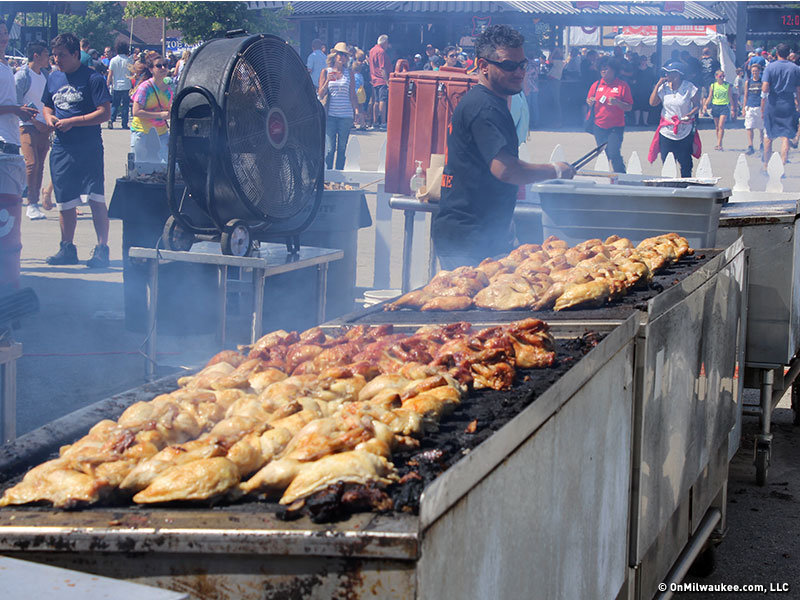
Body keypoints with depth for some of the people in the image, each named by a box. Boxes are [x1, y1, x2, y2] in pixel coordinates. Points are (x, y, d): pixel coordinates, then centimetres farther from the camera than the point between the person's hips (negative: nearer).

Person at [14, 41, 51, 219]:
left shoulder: (44, 76, 15)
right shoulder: (22, 76, -7)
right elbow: (17, 104, -11)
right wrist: (34, 121, -15)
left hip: (43, 126, 7)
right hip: (28, 126, -7)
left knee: (40, 165, 6)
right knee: (32, 163, -14)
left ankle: (36, 200, 13)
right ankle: (31, 204, -12)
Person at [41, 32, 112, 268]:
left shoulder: (93, 78, -7)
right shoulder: (53, 78, 13)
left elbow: (104, 113, -13)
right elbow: (47, 106, 26)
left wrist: (72, 122, -17)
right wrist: (49, 117, 1)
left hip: (89, 149, -6)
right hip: (61, 149, 6)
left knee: (96, 199, -10)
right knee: (64, 201, 11)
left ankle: (102, 250, -6)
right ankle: (67, 249, 22)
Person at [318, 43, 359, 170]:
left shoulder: (349, 73, 9)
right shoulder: (326, 72, 6)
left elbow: (353, 95, 10)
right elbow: (321, 95, 4)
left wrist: (357, 110, -3)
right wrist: (328, 81, -11)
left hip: (346, 115, 1)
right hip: (330, 115, -1)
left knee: (342, 148, 4)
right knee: (330, 148, -6)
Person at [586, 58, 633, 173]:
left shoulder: (622, 85, -4)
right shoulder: (596, 84, 6)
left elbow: (629, 107, -4)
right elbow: (588, 100, 17)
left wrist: (617, 103, -22)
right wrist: (590, 102, -6)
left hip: (616, 127, -4)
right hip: (599, 126, 4)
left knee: (614, 154, -14)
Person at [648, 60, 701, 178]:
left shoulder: (689, 87, -6)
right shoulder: (664, 87, 2)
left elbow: (697, 105, 0)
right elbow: (652, 103, -3)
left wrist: (690, 114, -19)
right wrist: (657, 85, -8)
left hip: (685, 132, -2)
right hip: (666, 131, 2)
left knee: (685, 163, 3)